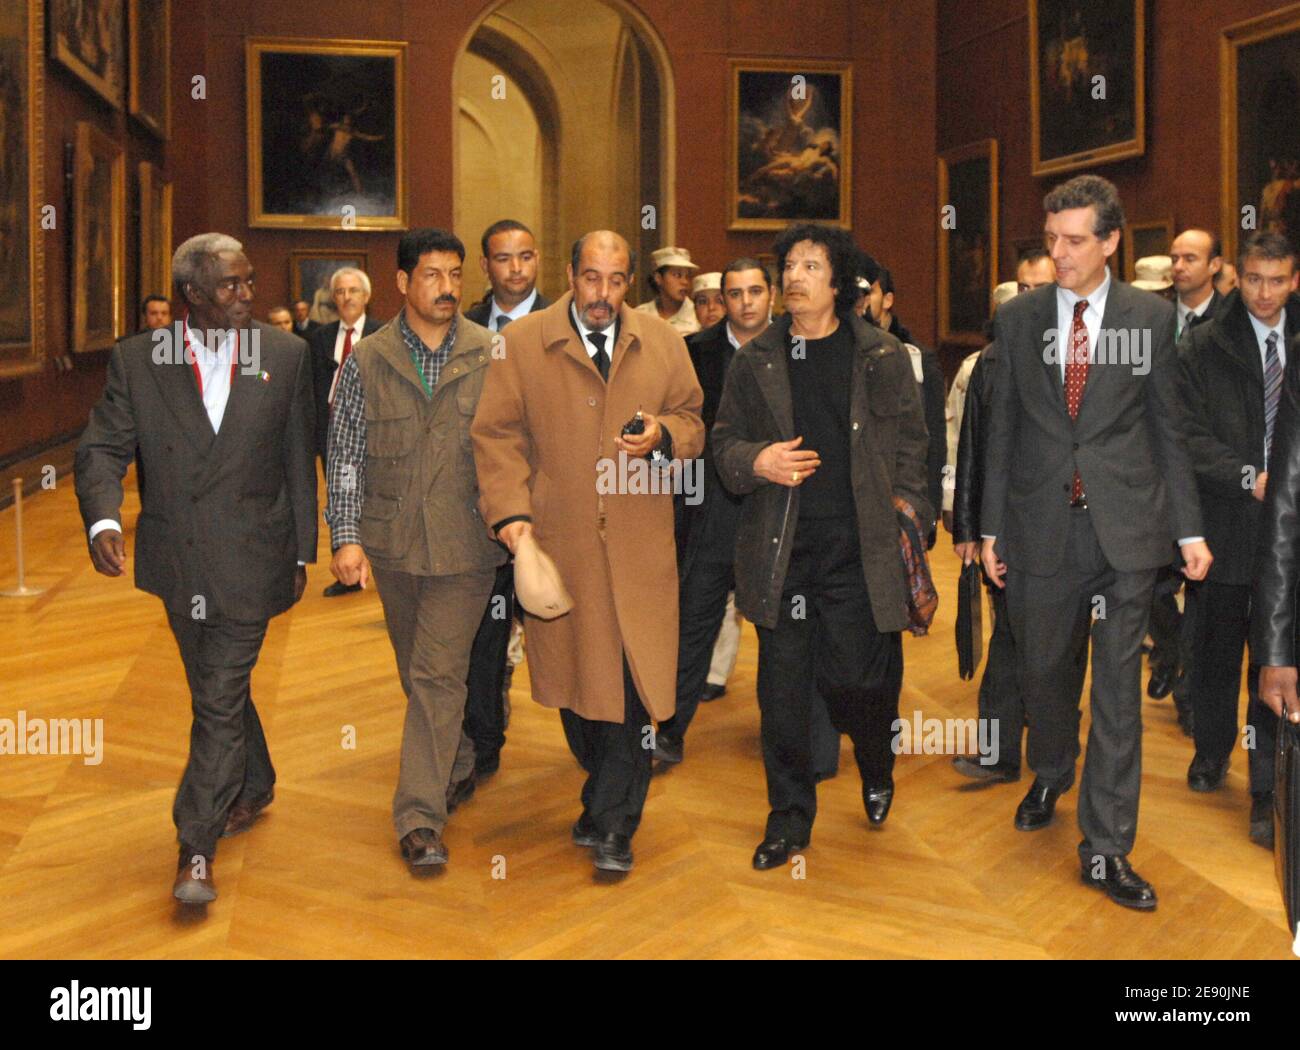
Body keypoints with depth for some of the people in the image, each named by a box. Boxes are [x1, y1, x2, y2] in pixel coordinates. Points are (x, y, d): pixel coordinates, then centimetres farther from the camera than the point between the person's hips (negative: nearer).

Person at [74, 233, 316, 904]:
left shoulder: (286, 355, 0)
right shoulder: (135, 359, -1)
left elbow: (299, 461, 4)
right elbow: (102, 449, -5)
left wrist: (302, 551, 5)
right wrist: (102, 519, -24)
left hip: (251, 560, -2)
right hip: (177, 560, 2)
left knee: (220, 700, -4)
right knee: (217, 691, 19)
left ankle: (195, 848, 5)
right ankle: (255, 786, 43)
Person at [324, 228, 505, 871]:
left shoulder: (490, 355, -2)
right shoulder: (367, 361, 1)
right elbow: (345, 457, 2)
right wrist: (346, 537, -5)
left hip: (465, 541, -2)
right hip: (392, 541, 3)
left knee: (439, 674, -7)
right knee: (417, 671, 16)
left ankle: (420, 817, -1)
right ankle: (458, 765, 39)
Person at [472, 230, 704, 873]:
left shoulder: (662, 343, 10)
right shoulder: (520, 344, 3)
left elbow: (693, 424, 16)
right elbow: (498, 435, 2)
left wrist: (663, 435, -8)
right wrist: (511, 511, -11)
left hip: (640, 544, 1)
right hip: (559, 543, 0)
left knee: (633, 681, -4)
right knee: (575, 675, 9)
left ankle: (610, 825, 9)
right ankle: (608, 800, 30)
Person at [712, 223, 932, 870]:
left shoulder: (883, 357, 5)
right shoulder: (754, 361, 9)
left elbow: (910, 442, 9)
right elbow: (724, 440, 13)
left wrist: (905, 515, -1)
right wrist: (756, 460, -8)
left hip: (858, 548, -1)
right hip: (778, 547, 2)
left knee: (857, 679, -1)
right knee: (782, 689, 5)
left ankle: (877, 772, 33)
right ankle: (789, 818, 20)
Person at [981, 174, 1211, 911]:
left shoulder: (1152, 318, 1)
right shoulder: (1017, 319, 5)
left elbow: (1169, 428, 5)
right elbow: (1003, 427, 7)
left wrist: (1189, 527, 1)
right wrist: (992, 526, 6)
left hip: (1124, 527, -1)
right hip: (1042, 526, 2)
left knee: (1119, 687, 1)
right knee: (1044, 670, 14)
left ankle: (1107, 849, 10)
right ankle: (1051, 777, 44)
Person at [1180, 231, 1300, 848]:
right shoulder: (1202, 347, 1)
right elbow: (1191, 437, -4)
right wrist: (1249, 479, -16)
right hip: (1227, 524, 0)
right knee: (1217, 652, 13)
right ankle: (1211, 752, 36)